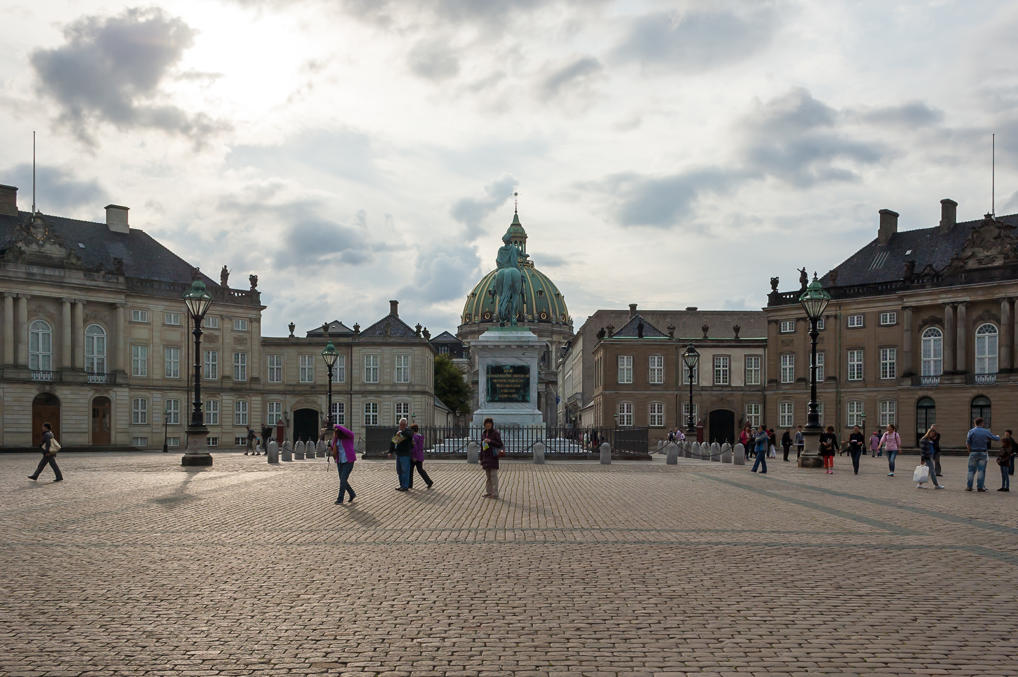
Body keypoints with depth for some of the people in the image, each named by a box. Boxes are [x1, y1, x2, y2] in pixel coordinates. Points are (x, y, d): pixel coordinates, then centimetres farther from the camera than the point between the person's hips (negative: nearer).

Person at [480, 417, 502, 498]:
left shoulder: (495, 433, -4)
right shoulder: (483, 434, 12)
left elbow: (500, 445, -9)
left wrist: (490, 441, -21)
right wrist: (481, 459, 14)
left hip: (493, 457, -6)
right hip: (486, 457, 6)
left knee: (493, 475, -7)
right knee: (487, 476, 8)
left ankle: (495, 493, -5)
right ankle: (488, 492, 13)